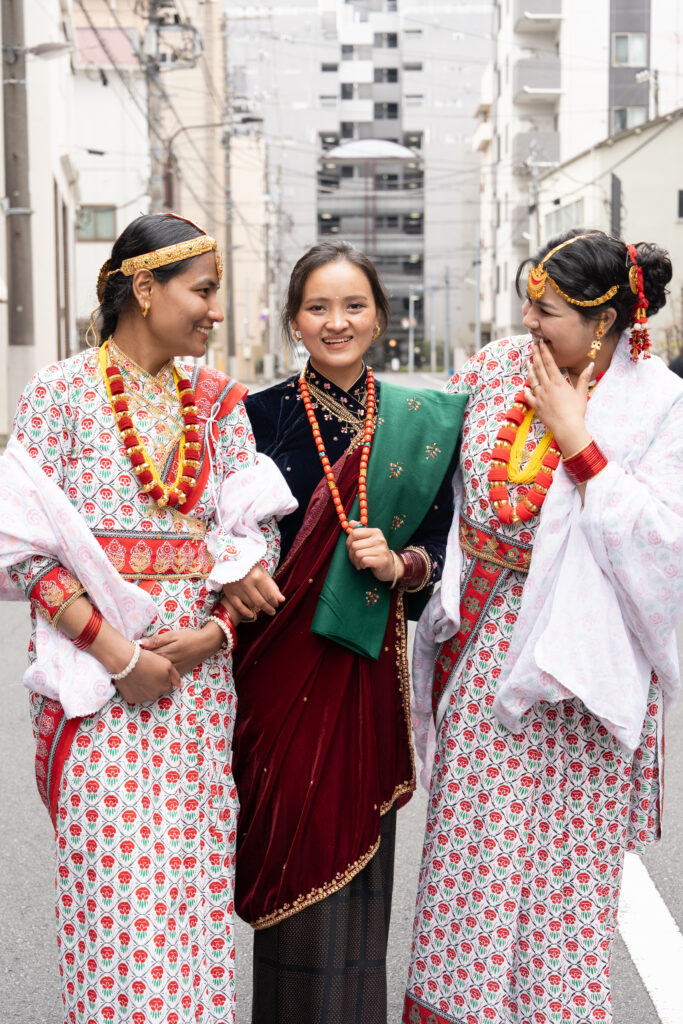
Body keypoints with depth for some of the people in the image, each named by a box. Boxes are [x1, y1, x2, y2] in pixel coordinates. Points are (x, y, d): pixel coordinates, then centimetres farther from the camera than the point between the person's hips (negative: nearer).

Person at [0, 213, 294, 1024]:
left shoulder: (217, 399, 10)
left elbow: (257, 531, 9)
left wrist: (213, 631, -6)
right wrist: (117, 653, -14)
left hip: (201, 667, 4)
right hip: (99, 677, -4)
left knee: (197, 874, 8)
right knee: (117, 876, -3)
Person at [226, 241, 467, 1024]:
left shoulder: (418, 423, 5)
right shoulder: (257, 415, 0)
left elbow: (438, 547, 6)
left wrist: (399, 565, -13)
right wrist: (232, 575, -15)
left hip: (366, 659, 1)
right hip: (277, 658, -1)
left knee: (354, 840, 8)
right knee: (291, 845, 3)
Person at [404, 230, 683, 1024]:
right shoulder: (495, 370, 4)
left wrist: (578, 441, -18)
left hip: (578, 655, -4)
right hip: (484, 639, 4)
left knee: (565, 850, 5)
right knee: (470, 840, 11)